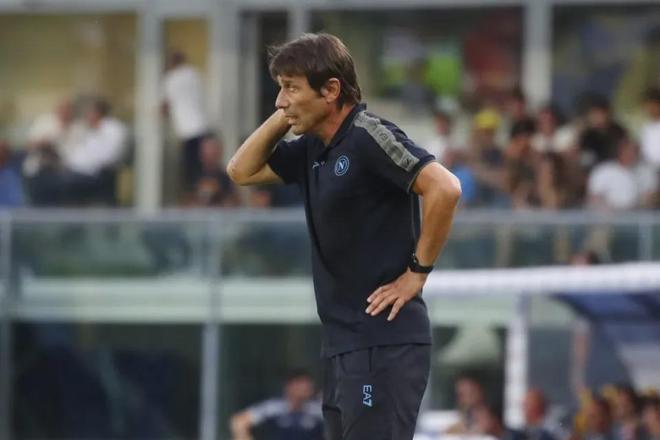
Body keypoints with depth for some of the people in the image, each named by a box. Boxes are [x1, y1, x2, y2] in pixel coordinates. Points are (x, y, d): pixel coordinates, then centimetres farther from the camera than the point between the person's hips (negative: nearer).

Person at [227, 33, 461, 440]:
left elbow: (445, 189, -23)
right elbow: (243, 171, 23)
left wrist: (418, 272, -16)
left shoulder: (368, 136, -14)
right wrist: (283, 117, 10)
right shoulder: (313, 148, 12)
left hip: (384, 344, -10)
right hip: (344, 345, 10)